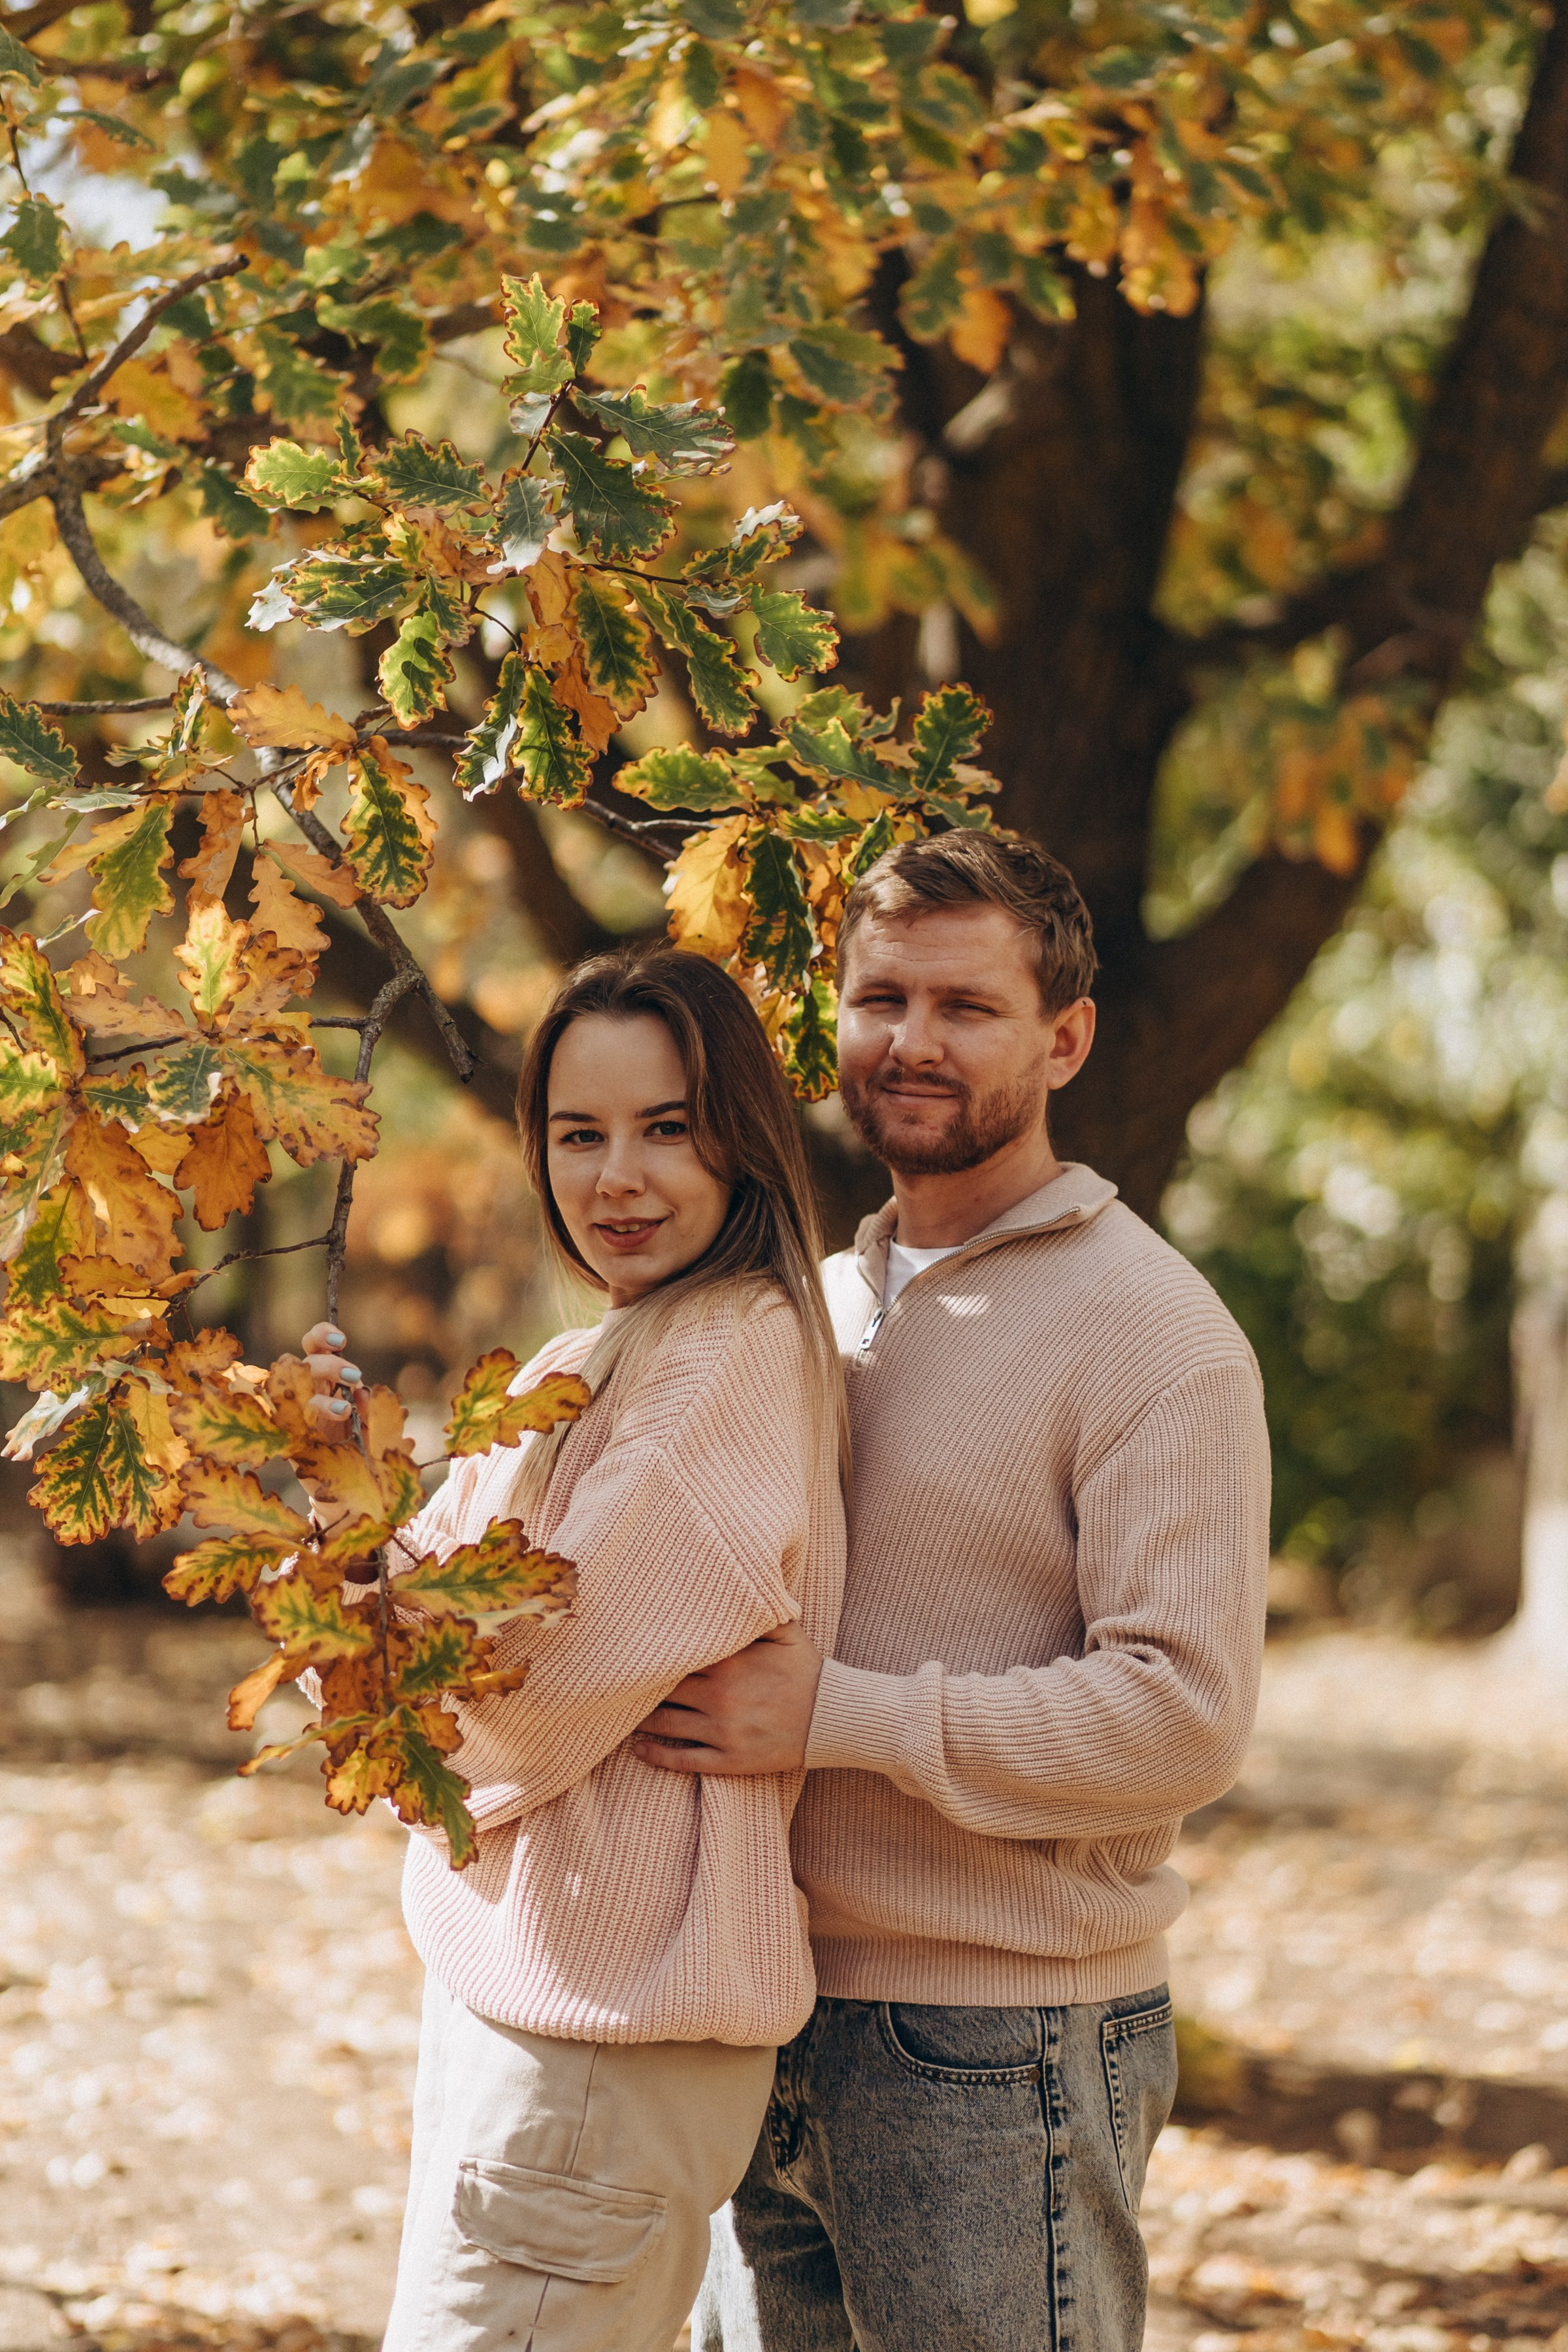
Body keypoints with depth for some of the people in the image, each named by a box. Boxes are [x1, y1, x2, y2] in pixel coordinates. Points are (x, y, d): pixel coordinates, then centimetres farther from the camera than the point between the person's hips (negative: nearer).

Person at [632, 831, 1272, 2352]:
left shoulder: (1151, 1333, -10)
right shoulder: (821, 1300, 14)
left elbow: (1185, 1712, -19)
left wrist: (836, 1714, -23)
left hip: (999, 2051, -7)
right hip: (782, 2031, 7)